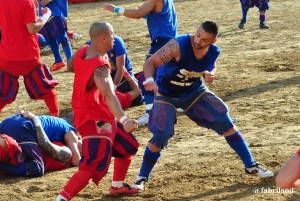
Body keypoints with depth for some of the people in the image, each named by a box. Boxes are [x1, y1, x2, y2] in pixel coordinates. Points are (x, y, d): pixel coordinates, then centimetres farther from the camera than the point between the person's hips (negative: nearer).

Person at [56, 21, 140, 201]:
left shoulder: (82, 52, -1)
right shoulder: (100, 66, -28)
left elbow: (70, 67, 23)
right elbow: (109, 95, -43)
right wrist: (123, 120, -55)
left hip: (102, 117, 10)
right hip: (95, 120, -10)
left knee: (128, 147, 26)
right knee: (94, 167, -18)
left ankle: (118, 186, 42)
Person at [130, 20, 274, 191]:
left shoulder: (214, 52, -15)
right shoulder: (179, 45, -32)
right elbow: (150, 62, -35)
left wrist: (211, 75, -16)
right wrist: (150, 79, -57)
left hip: (194, 91, 4)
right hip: (166, 94, -4)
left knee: (225, 123, 0)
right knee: (160, 137, -15)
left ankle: (251, 166, 14)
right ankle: (142, 177, 7)